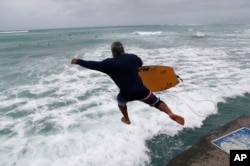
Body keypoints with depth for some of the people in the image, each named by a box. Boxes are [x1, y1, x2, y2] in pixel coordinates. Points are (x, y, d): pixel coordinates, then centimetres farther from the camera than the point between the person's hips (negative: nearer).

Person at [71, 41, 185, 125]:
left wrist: (78, 61, 15)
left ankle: (126, 119, 48)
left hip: (126, 94, 0)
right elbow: (140, 64, 25)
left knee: (120, 100, 33)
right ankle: (170, 113, -13)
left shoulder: (109, 63, -5)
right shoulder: (133, 57, 3)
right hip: (140, 90, 1)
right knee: (156, 102, 12)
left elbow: (92, 65, 1)